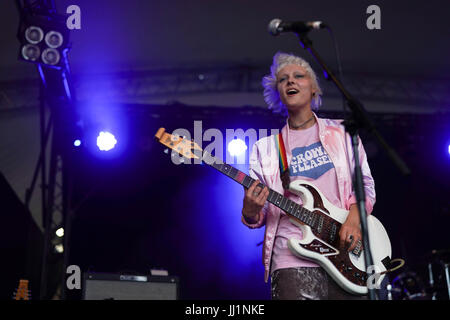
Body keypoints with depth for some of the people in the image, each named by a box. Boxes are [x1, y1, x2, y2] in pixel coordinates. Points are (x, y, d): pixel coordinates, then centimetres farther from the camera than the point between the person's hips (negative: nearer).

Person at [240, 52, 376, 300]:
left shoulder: (341, 133, 14)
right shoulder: (265, 148, 12)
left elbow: (365, 184, 12)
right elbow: (258, 214, 10)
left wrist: (354, 217, -7)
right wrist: (251, 211, -14)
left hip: (346, 255, 1)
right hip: (293, 262, -1)